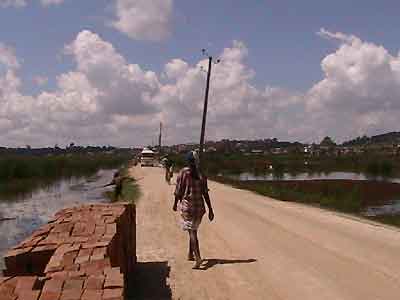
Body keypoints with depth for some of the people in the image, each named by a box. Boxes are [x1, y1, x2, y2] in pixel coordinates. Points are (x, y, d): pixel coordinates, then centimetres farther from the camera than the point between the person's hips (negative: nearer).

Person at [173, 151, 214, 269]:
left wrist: (175, 203, 12)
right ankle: (191, 254, 32)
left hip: (187, 206, -4)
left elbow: (178, 191, -4)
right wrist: (210, 210, 1)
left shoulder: (183, 173, -7)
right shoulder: (202, 174, 0)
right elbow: (205, 193, -2)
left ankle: (198, 258, -21)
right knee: (193, 230, 20)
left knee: (192, 231, -6)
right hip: (199, 206, 4)